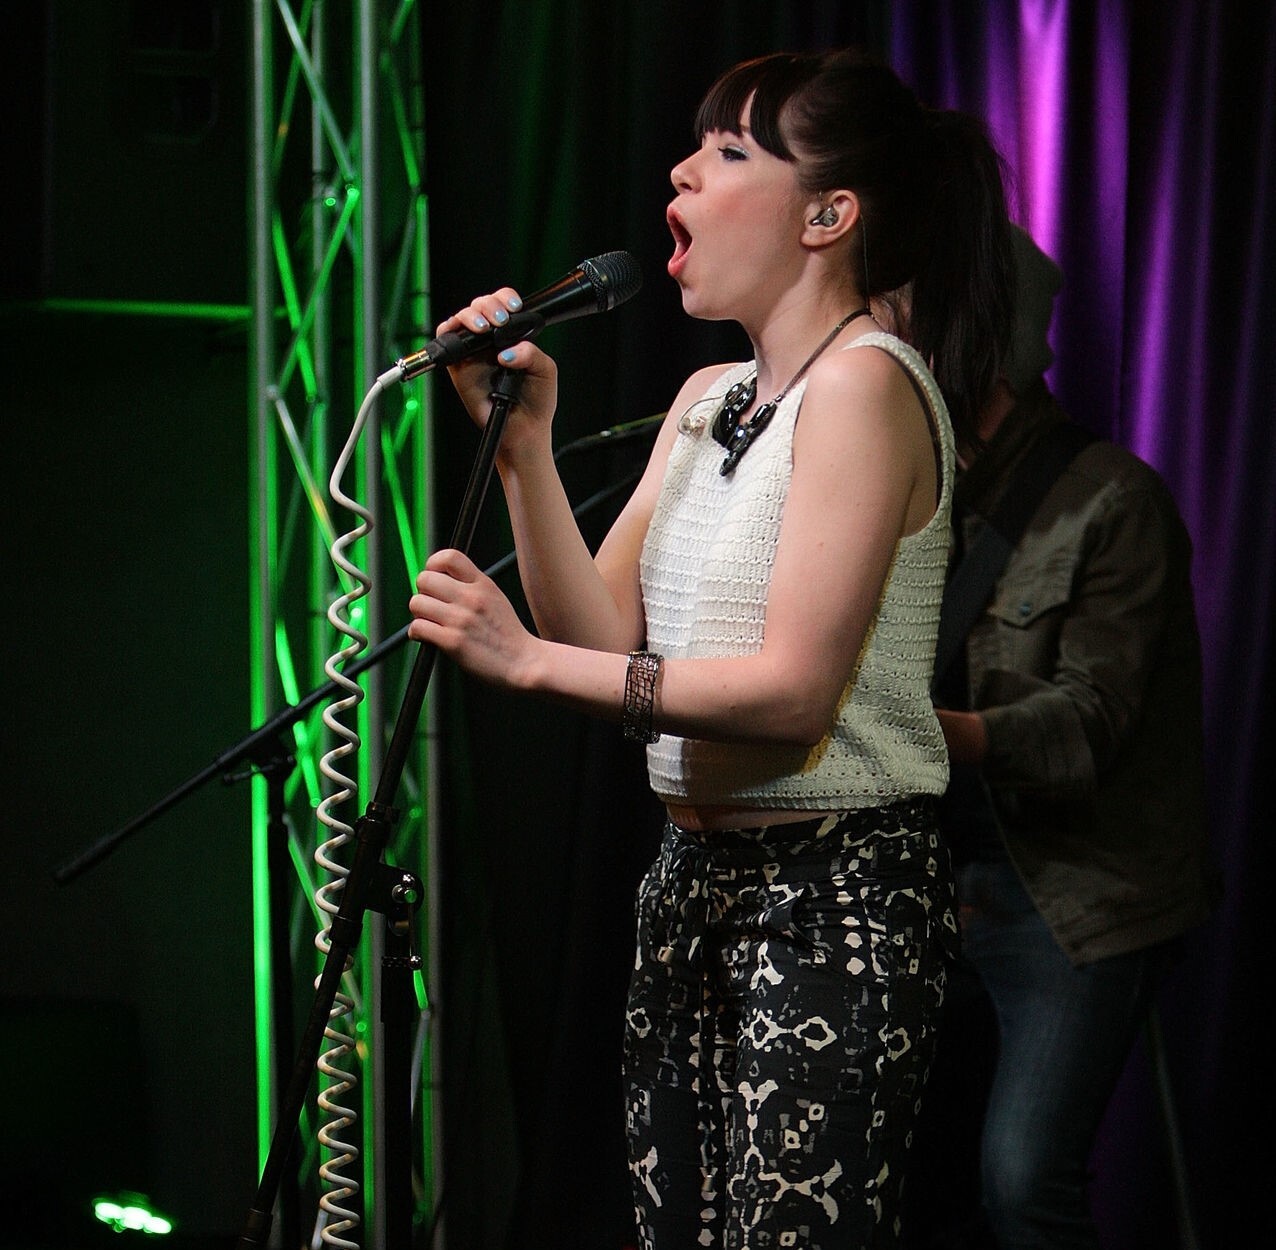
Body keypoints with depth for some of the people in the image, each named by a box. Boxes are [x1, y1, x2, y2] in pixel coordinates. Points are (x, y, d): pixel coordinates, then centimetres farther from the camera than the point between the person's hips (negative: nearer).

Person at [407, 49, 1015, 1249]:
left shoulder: (864, 381, -13)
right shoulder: (707, 398, 15)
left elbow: (795, 690, -20)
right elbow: (608, 638, 6)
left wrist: (526, 660, -20)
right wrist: (523, 447, -3)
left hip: (837, 890, -8)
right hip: (695, 876, 8)